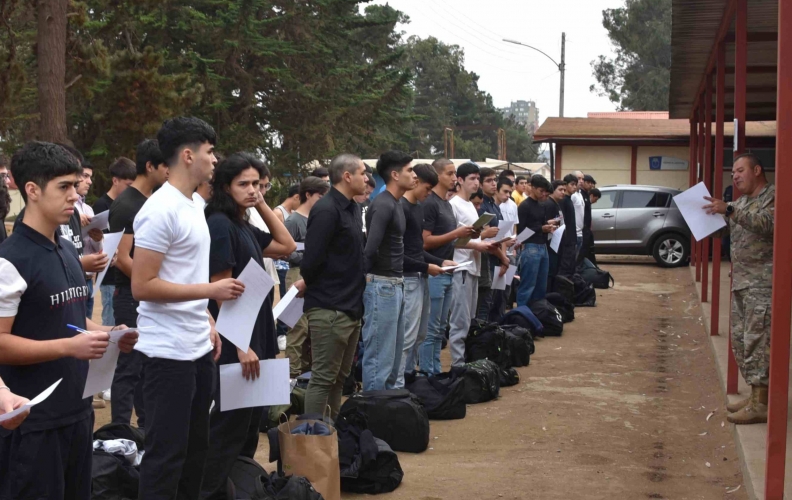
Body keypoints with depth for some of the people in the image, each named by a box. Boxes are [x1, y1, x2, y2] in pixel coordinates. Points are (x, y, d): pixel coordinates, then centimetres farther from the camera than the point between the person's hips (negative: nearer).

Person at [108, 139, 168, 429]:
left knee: (148, 366, 14)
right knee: (129, 367, -4)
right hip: (132, 298, -8)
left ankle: (146, 427, 22)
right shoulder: (126, 205, -14)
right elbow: (122, 259, -19)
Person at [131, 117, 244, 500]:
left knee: (195, 445, 17)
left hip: (198, 348, 9)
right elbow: (142, 286, -20)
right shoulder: (161, 211, -16)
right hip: (169, 352, -9)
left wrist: (207, 323, 16)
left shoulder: (192, 206, 13)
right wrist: (211, 290, -19)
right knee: (166, 452, -2)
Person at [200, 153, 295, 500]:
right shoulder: (219, 224, -14)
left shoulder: (244, 227, 11)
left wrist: (263, 207, 11)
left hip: (255, 338, 9)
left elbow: (287, 246, 22)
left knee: (249, 423, 15)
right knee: (230, 424, -5)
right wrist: (241, 345, -21)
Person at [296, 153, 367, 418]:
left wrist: (358, 279, 7)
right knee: (323, 378, -3)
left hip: (351, 305, 9)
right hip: (329, 308, -9)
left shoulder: (352, 208, 13)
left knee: (339, 377, 16)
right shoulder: (326, 210, -17)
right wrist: (310, 284, -3)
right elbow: (311, 260, -20)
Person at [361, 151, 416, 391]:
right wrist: (371, 275, -11)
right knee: (379, 356, -5)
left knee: (394, 355, 16)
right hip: (381, 286, -10)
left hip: (394, 285, 10)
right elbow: (370, 248, -25)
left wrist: (397, 278, 8)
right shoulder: (383, 205, -16)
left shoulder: (395, 204, 15)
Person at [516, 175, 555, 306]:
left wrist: (548, 227, 5)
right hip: (530, 248, -8)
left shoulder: (542, 206, 17)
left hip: (543, 247, 8)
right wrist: (541, 228, -16)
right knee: (527, 287, -7)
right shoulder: (524, 206, -8)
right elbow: (521, 230, -13)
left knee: (542, 286, 10)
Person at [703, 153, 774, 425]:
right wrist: (715, 215, 6)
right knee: (740, 339, 10)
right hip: (741, 281, 9)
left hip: (763, 283, -9)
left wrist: (730, 210, -30)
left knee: (757, 341, -10)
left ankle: (760, 405, -8)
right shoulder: (742, 202, 19)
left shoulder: (774, 196, -6)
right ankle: (755, 395, 18)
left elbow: (768, 224, -24)